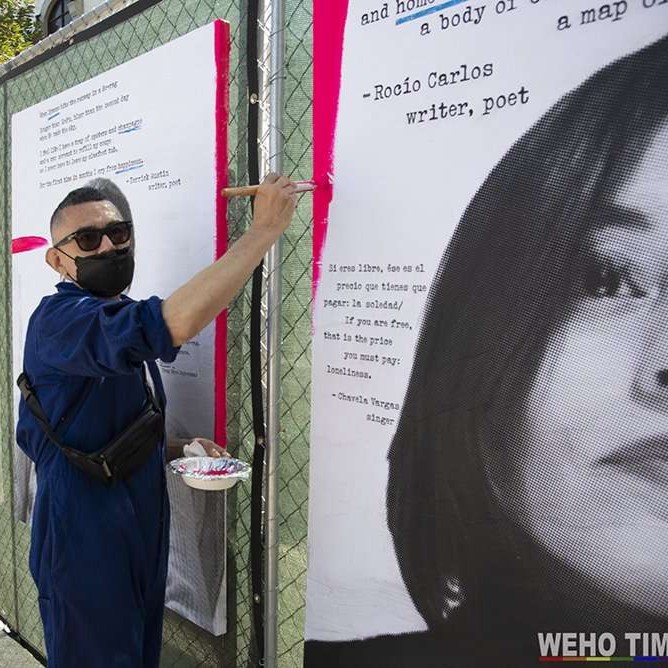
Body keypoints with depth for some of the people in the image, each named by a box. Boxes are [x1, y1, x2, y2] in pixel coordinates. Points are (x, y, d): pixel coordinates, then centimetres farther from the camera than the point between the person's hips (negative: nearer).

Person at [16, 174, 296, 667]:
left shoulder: (118, 320, 12)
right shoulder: (59, 320, -21)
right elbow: (173, 323, -41)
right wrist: (265, 228, -34)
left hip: (142, 531, 9)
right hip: (85, 546, -9)